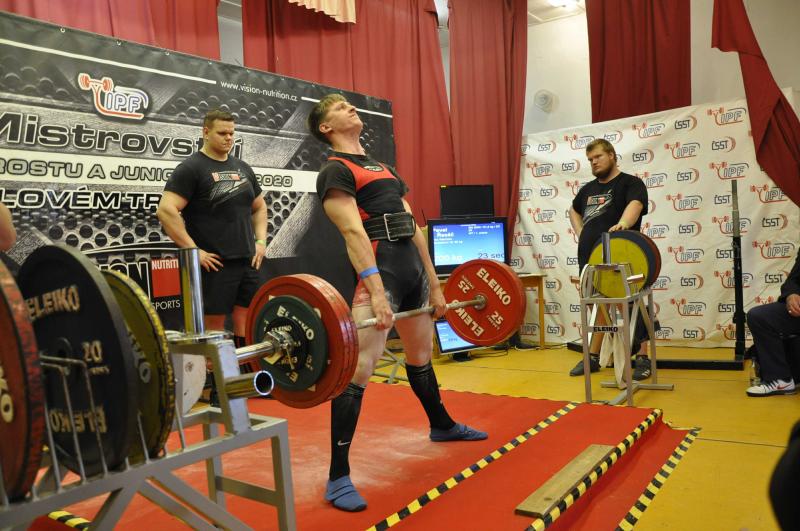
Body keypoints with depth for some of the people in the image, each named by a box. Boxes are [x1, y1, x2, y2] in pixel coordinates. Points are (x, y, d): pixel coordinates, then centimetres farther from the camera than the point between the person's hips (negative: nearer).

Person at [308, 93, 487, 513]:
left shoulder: (384, 168, 24)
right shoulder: (335, 171, -2)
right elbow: (354, 232, -16)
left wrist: (434, 284, 18)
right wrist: (376, 292, -26)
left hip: (413, 269, 9)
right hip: (380, 270, -8)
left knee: (421, 356, 24)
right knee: (359, 368, -14)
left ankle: (441, 425, 46)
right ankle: (338, 477, -7)